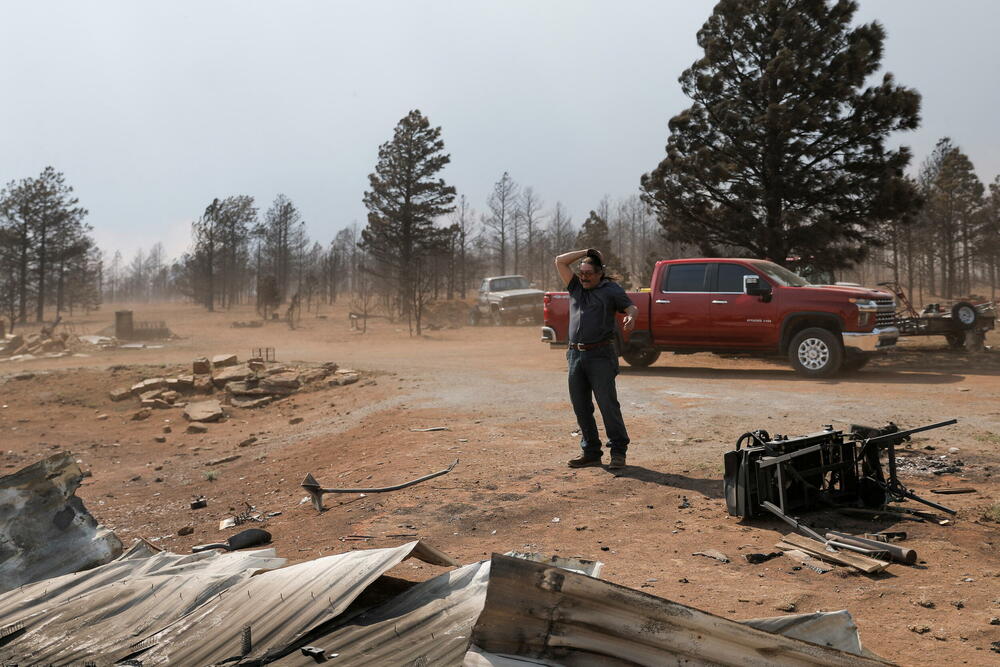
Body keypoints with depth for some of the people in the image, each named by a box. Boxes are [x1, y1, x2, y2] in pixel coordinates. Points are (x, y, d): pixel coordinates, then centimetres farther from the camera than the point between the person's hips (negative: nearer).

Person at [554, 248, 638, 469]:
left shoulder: (611, 289, 5)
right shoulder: (576, 287, 19)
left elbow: (631, 306, -6)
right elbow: (560, 261, 17)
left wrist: (630, 317, -29)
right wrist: (586, 252, 13)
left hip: (600, 355, -5)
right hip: (575, 355, 6)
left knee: (608, 404, -8)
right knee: (580, 407, 7)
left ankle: (618, 451, -1)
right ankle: (590, 452, 16)